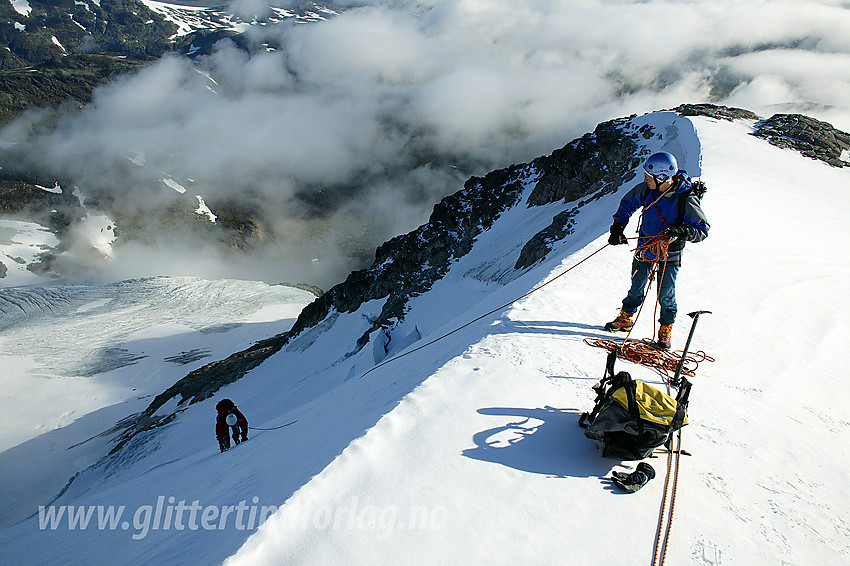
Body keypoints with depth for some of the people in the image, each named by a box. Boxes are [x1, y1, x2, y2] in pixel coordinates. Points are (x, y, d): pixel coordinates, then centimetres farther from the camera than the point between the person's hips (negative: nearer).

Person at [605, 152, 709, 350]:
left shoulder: (686, 199, -25)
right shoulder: (646, 189, -13)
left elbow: (703, 229, -18)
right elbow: (628, 203, 7)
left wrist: (681, 232, -37)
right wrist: (617, 227, -1)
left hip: (669, 253, -4)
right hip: (645, 246, 4)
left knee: (665, 295, 3)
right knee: (637, 287, 17)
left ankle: (666, 330, 23)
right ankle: (626, 318, 36)